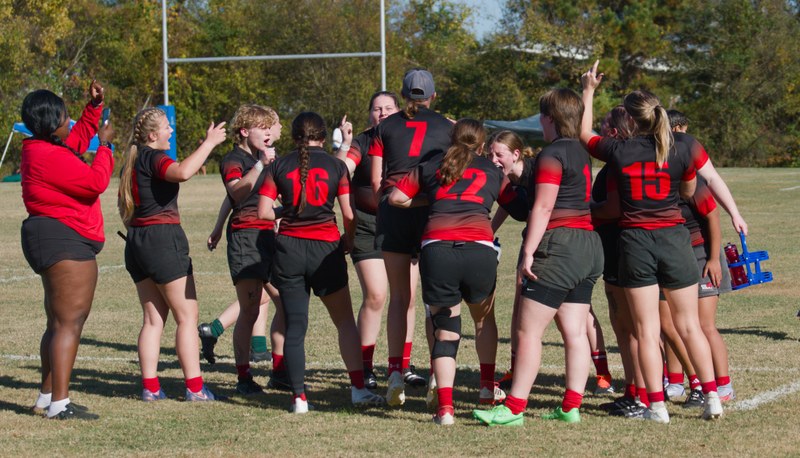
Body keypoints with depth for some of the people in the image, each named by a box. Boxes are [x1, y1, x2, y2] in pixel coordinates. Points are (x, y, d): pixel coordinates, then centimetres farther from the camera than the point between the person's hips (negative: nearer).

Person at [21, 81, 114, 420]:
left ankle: (46, 398, 25)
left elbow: (79, 138, 32)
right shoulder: (51, 157, -19)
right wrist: (105, 145, -8)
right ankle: (59, 404, -17)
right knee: (69, 323, -13)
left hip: (56, 243, 12)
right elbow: (95, 182, -20)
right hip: (65, 242, -12)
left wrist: (95, 106, 22)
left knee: (59, 322, 19)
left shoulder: (43, 149, 14)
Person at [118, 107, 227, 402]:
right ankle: (194, 387, -5)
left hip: (136, 241, 9)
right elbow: (182, 172, -34)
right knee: (187, 316, -3)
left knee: (153, 317, 10)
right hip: (163, 237, -9)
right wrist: (209, 143, -27)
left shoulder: (132, 162, 15)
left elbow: (124, 210, 23)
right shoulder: (152, 157, -13)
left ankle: (150, 387, 6)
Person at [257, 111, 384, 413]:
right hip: (325, 247, -1)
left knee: (294, 325, 4)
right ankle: (358, 388, 3)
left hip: (288, 246, 1)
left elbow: (263, 212, -4)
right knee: (345, 320, 10)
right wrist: (348, 241, 15)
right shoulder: (336, 166, 1)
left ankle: (299, 397, 1)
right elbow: (349, 214, -2)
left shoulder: (279, 166, 3)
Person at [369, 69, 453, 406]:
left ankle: (396, 374, -3)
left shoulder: (386, 127, 12)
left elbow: (376, 180, 6)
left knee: (399, 297, 5)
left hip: (393, 206, 1)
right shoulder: (446, 127, 10)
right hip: (434, 211, -1)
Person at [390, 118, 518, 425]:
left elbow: (396, 197, 19)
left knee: (445, 331, 6)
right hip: (479, 248, 0)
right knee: (484, 318, 27)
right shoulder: (493, 172, 21)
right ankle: (488, 387, 27)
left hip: (436, 248, 0)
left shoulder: (430, 167, 21)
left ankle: (445, 407, -5)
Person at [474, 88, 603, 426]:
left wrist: (528, 251, -17)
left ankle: (514, 408, -5)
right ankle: (571, 407, 6)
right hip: (588, 244, 9)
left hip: (559, 244, -9)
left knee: (528, 331, -6)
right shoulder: (581, 154, 16)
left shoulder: (552, 155, -11)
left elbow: (543, 207, -17)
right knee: (575, 332, 7)